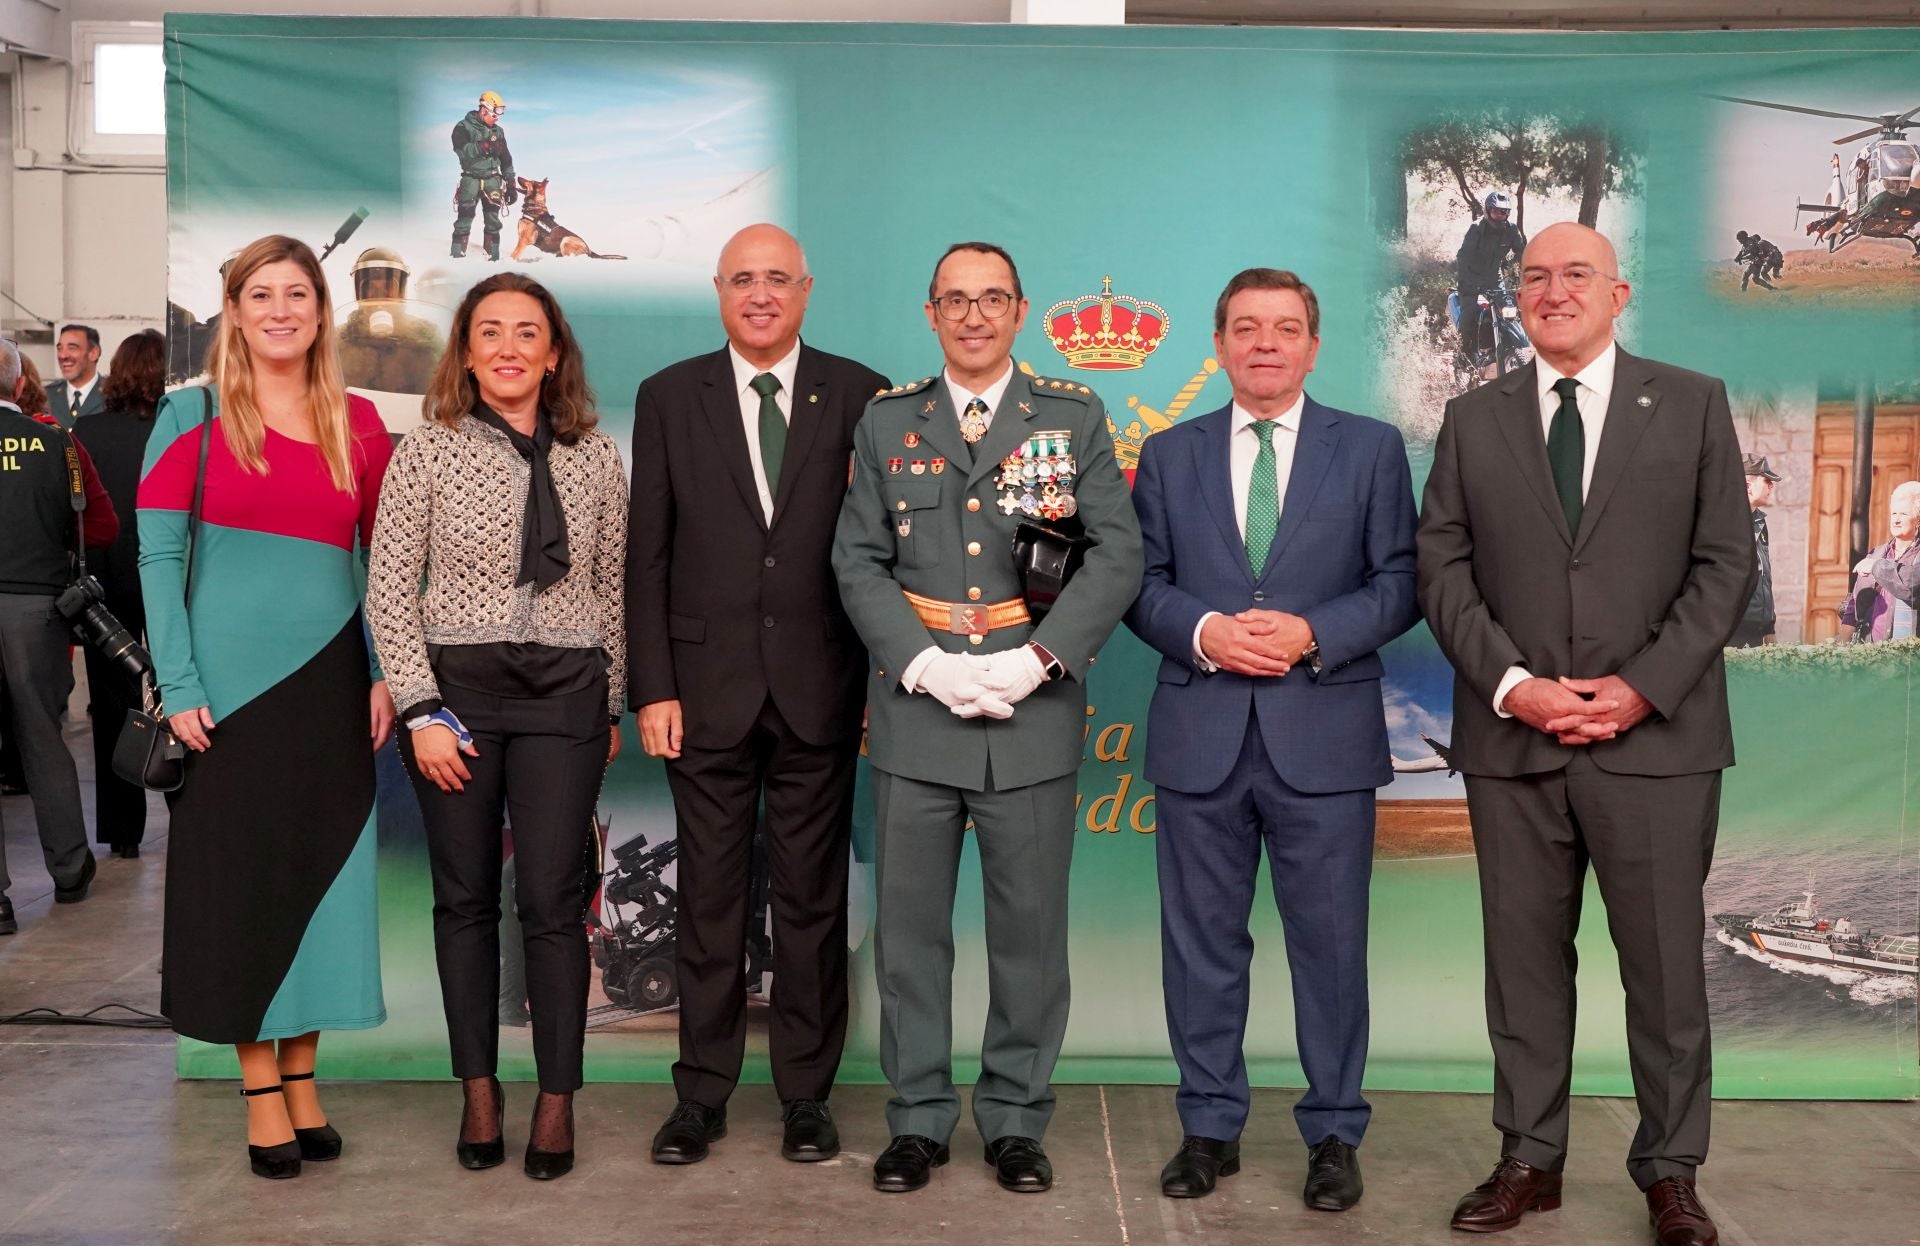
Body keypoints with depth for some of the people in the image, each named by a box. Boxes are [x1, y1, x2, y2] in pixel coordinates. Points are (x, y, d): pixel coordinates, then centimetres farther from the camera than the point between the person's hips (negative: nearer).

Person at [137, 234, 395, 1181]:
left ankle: (301, 1075, 20)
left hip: (331, 681, 3)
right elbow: (158, 557, -4)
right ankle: (260, 1088, 14)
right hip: (230, 685, -3)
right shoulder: (192, 416, -1)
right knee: (238, 874, 4)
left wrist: (383, 673, -1)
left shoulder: (357, 423, 7)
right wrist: (179, 688, -11)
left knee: (320, 875, 7)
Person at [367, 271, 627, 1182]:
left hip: (565, 694, 0)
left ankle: (557, 1100, 12)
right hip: (455, 687, 0)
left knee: (551, 900, -1)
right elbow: (389, 591, -1)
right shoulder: (426, 452, 0)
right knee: (465, 897, 8)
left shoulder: (595, 458, 5)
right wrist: (422, 710, -7)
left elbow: (613, 587, 10)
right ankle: (479, 1090, 22)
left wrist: (612, 705, 10)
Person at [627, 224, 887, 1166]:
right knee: (709, 894, 8)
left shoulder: (858, 396, 3)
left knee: (813, 895, 8)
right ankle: (702, 1093, 20)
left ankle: (806, 1093, 20)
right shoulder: (669, 398, 5)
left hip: (821, 689, 0)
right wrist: (653, 687, -4)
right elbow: (647, 553, 3)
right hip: (707, 687, 1)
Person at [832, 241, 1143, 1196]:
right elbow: (859, 561, 4)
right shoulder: (887, 421, 9)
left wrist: (1034, 660, -13)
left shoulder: (1074, 417, 6)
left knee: (1030, 927, 6)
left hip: (1034, 715, -1)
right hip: (913, 710, 1)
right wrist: (924, 664, -11)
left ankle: (1016, 1119, 20)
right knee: (910, 925, 7)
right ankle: (918, 1117, 20)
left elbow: (1118, 553, -3)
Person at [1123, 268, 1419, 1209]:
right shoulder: (1169, 455, 10)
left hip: (1323, 734, -1)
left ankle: (1334, 1133, 20)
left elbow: (1400, 582, 0)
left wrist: (1313, 634, -15)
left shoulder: (1371, 449, 5)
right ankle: (1210, 1126, 23)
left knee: (1329, 941, 5)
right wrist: (1203, 631, -13)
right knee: (1202, 942, 9)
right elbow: (1142, 583, 6)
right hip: (1200, 736, 2)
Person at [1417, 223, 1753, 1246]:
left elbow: (1725, 565, 1)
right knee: (1524, 960, 9)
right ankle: (1529, 1160, 21)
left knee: (1665, 965, 5)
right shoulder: (1473, 421, 9)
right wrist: (1512, 684, -10)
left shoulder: (1693, 405, 5)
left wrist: (1643, 687, -11)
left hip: (1656, 737, -1)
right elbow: (1443, 568, 3)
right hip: (1512, 739, 2)